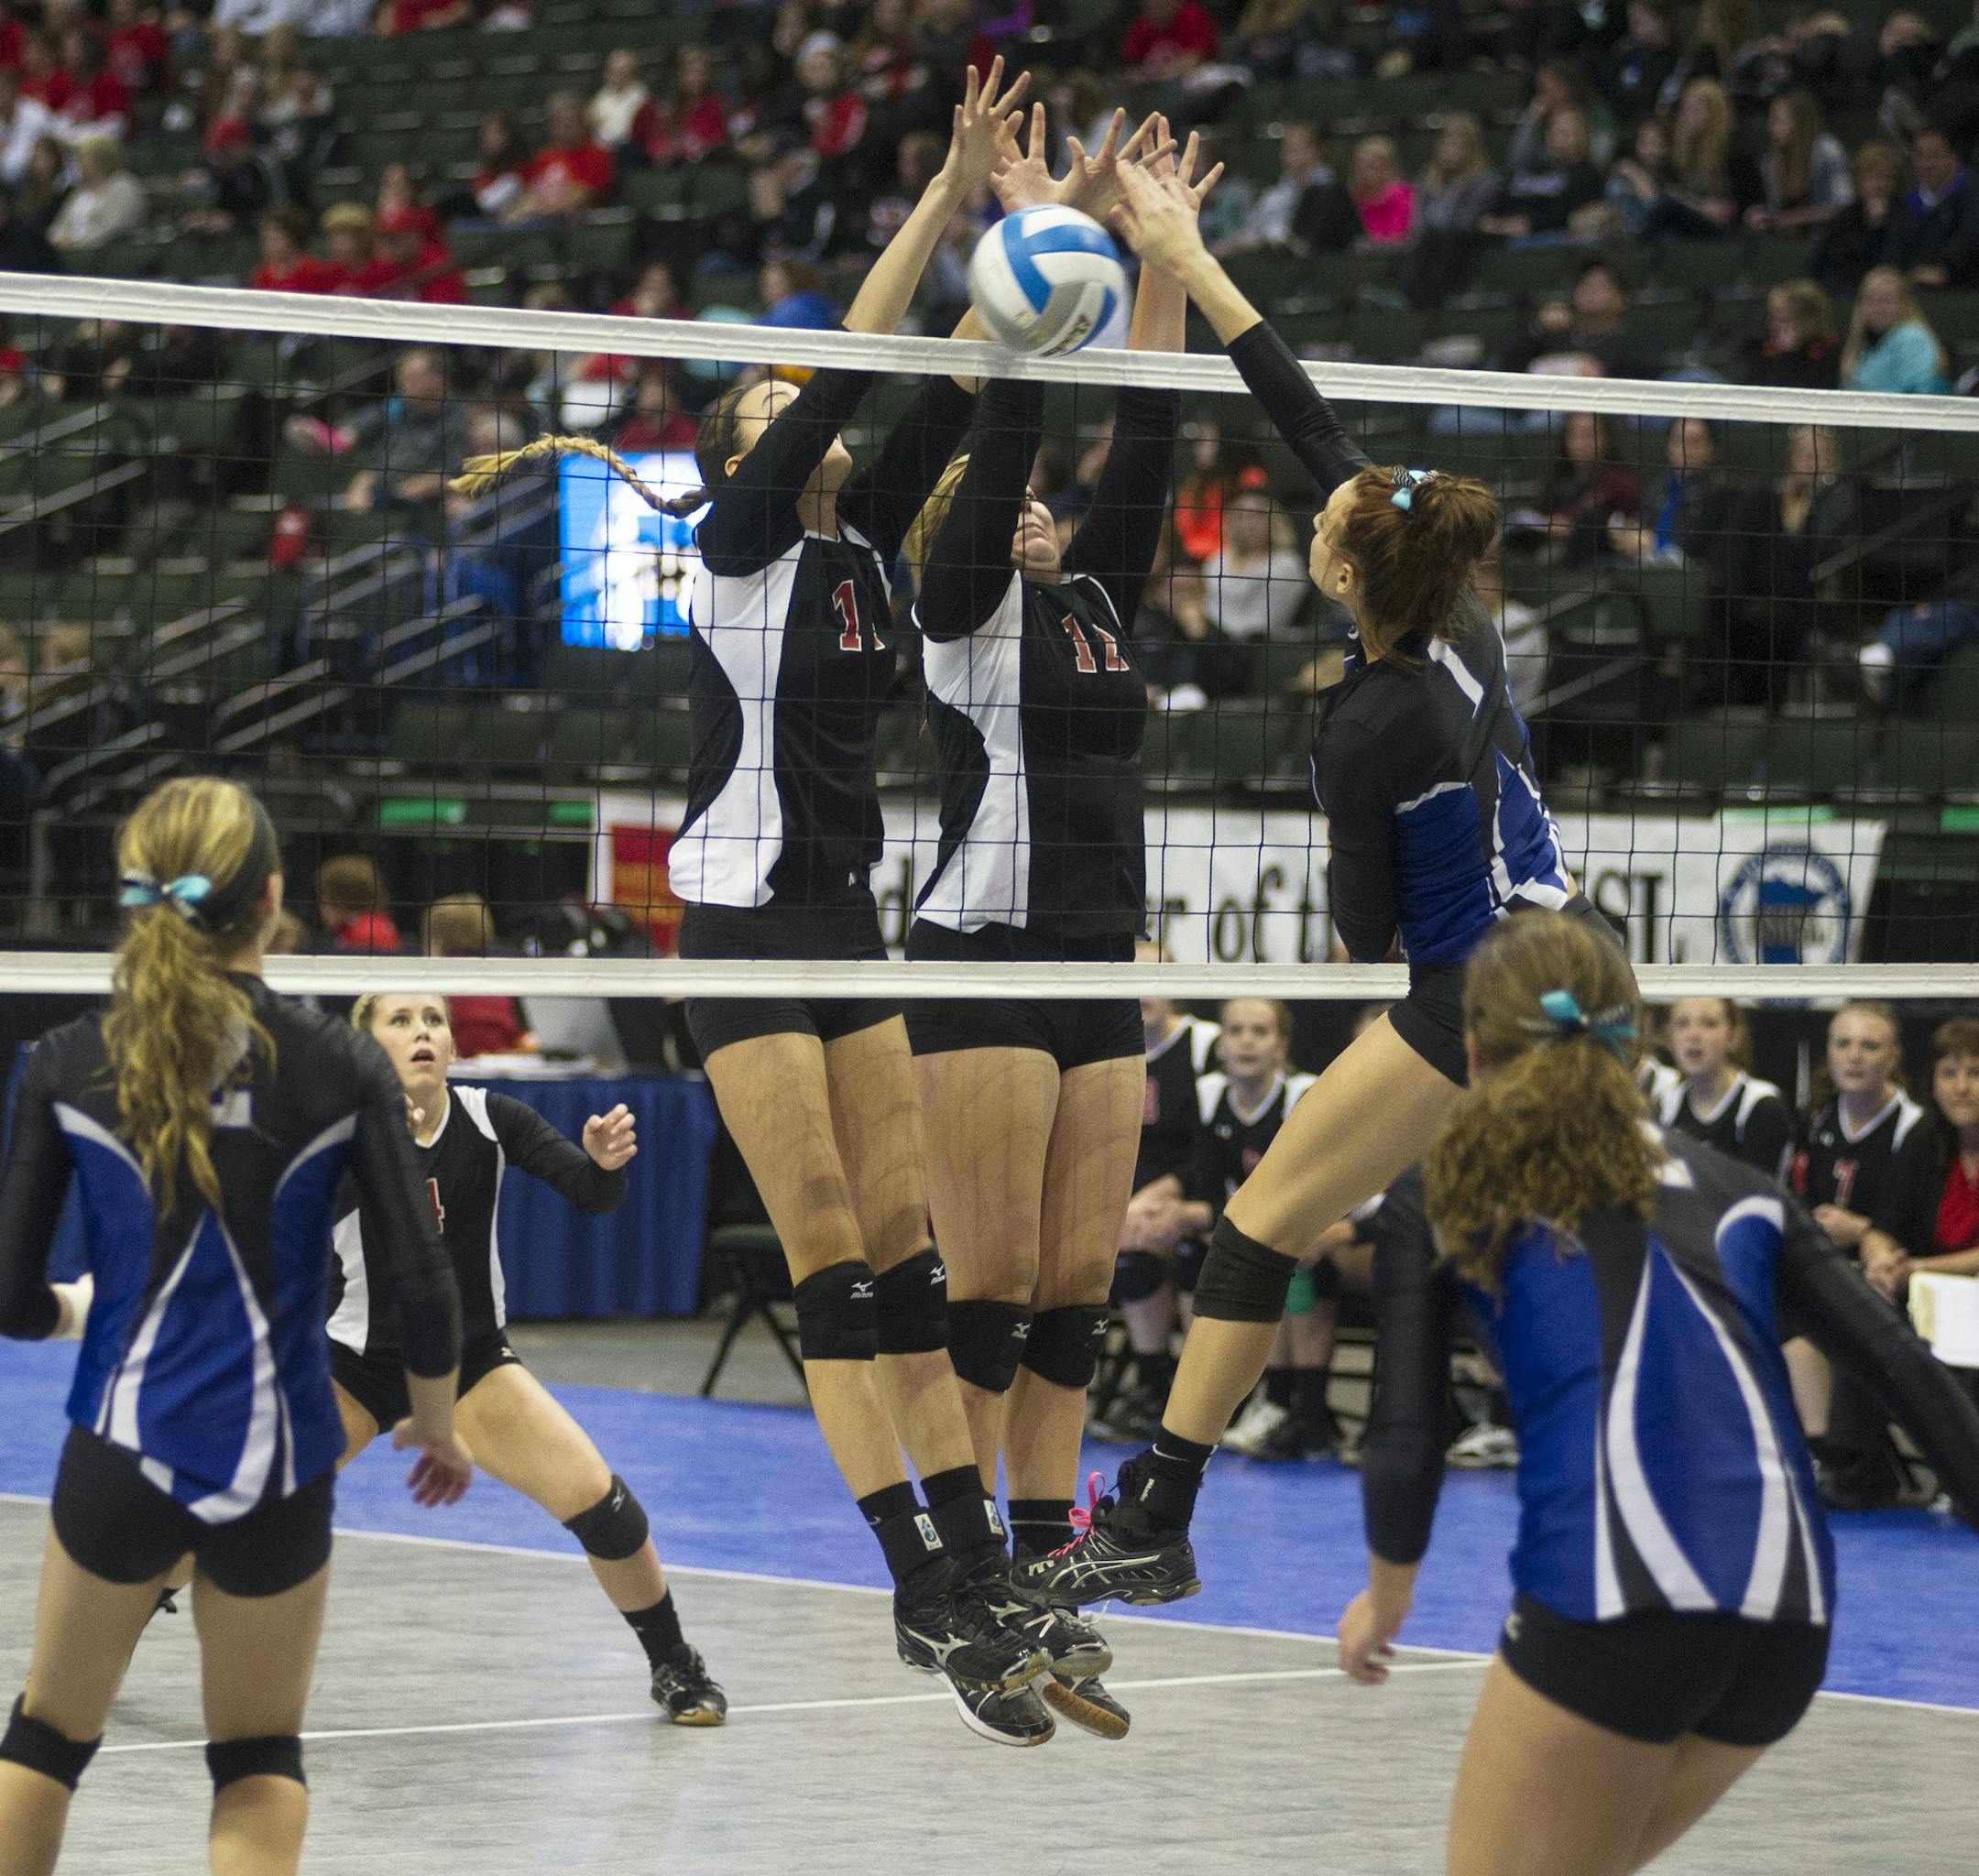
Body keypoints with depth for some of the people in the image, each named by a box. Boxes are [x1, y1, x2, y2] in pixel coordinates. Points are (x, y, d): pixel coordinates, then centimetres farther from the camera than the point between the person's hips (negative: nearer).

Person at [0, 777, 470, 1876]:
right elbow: (422, 1286, -7)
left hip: (122, 1450, 0)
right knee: (261, 1762, 18)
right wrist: (435, 1424, 12)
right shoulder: (343, 1069, -6)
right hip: (276, 1465, 0)